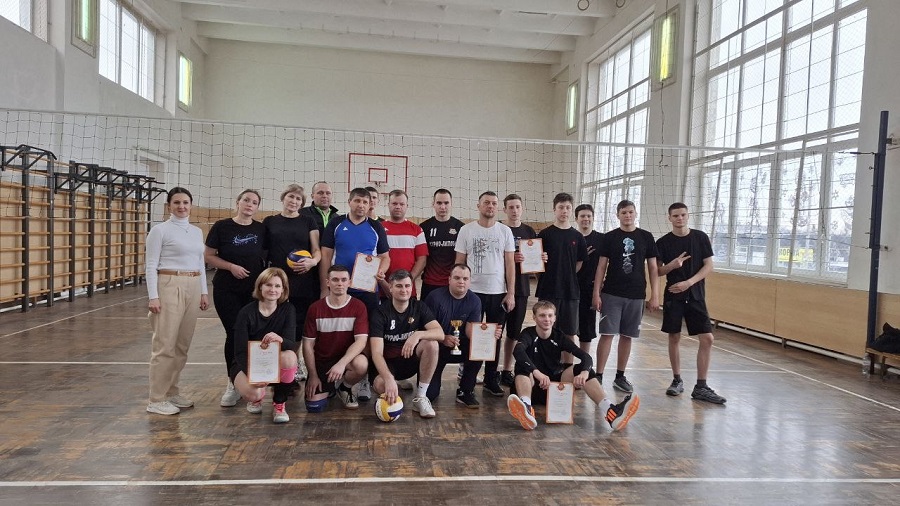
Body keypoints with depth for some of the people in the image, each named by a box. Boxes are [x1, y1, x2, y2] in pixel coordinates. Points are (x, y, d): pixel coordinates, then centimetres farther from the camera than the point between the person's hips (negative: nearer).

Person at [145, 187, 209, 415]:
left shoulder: (197, 231, 13)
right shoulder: (160, 230, -5)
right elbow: (151, 266, -9)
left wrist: (203, 292, 11)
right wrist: (153, 296, -15)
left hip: (193, 289, 7)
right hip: (169, 287, -7)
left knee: (182, 345, 11)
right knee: (165, 345, -5)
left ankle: (172, 392, 21)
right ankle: (156, 400, 2)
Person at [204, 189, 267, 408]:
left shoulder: (261, 229, 4)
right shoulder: (222, 226, -2)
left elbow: (267, 257, 12)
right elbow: (208, 256, -1)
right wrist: (231, 267, -13)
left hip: (255, 291, 2)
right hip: (227, 291, -2)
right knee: (234, 334, -3)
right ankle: (233, 383, 12)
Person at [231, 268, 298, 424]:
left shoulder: (287, 310, -7)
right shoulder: (246, 313, -13)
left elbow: (292, 344, -19)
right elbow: (240, 351, -16)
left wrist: (280, 340, -45)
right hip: (246, 364, -1)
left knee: (289, 356, -34)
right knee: (253, 392, -34)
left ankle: (279, 405, -10)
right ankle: (256, 398, 9)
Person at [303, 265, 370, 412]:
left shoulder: (358, 307, -8)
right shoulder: (315, 308, -4)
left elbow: (361, 341, -17)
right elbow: (308, 344, -2)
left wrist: (342, 363, -31)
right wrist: (313, 376, -8)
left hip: (347, 358, -1)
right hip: (321, 361, 1)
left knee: (362, 365, -35)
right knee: (314, 406, -16)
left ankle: (344, 388, 1)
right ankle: (329, 388, 21)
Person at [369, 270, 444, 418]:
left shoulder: (419, 308, -4)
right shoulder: (381, 313, -13)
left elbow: (440, 334, -19)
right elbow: (377, 353, -23)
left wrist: (418, 335, -39)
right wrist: (389, 378, -40)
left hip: (412, 360, 3)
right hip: (389, 363, -2)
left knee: (431, 343, -28)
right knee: (379, 385, -35)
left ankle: (420, 398, -16)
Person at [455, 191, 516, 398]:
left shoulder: (505, 231, 4)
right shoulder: (466, 230, 1)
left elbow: (510, 263, 4)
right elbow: (459, 262, 3)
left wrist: (511, 293, -2)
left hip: (498, 292, 1)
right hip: (472, 291, -1)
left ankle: (491, 379, 20)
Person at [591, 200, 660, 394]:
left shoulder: (646, 237, 5)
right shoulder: (609, 237, 2)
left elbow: (652, 267, 6)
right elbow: (601, 266, 1)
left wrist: (654, 295, 1)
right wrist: (596, 293, -5)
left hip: (636, 295, 2)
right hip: (611, 294, -2)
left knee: (627, 336, 9)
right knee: (607, 334, -5)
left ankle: (620, 377, 20)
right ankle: (598, 376, 2)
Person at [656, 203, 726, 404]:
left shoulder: (700, 237, 2)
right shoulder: (663, 242, 0)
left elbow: (708, 266, -1)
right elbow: (657, 271, 2)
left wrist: (688, 283, -14)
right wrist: (673, 264, -18)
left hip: (695, 295, 1)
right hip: (673, 295, 0)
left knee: (707, 338, -6)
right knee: (674, 338, 5)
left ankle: (701, 387, 2)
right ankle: (677, 380, 21)